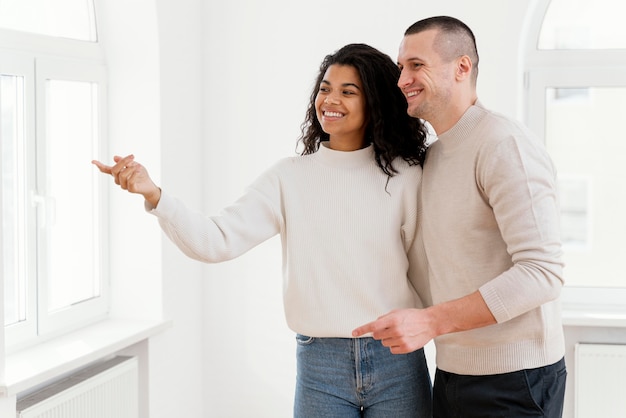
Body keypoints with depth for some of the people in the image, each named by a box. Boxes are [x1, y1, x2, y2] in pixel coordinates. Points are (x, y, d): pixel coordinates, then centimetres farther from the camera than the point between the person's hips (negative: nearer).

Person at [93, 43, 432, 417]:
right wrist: (153, 195, -21)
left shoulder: (406, 177, -1)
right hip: (319, 363, 1)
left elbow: (428, 271, 2)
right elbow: (217, 240, -8)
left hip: (397, 362, 0)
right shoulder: (290, 177, 2)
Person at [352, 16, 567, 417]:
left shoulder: (506, 145, -15)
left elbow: (541, 271, -23)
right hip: (452, 371, 8)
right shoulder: (434, 155, 13)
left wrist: (430, 322, -26)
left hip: (513, 382, -8)